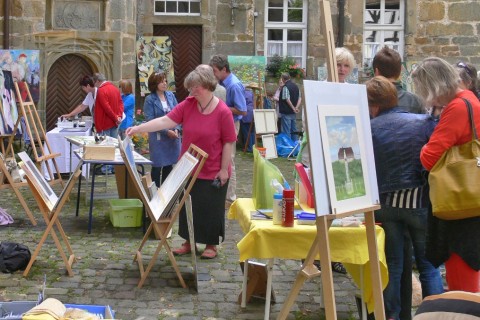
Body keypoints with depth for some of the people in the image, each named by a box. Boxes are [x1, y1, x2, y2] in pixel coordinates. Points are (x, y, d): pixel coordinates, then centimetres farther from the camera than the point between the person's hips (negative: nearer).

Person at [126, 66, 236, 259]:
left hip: (213, 172, -5)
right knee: (188, 206, 14)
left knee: (211, 208, 7)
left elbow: (229, 142, -12)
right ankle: (189, 242, 30)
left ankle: (211, 244, 25)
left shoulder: (223, 112, -15)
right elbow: (165, 121, -10)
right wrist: (139, 128, -19)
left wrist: (224, 169, -12)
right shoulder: (188, 105, -3)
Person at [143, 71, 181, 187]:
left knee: (169, 164, 11)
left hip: (173, 136, 4)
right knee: (157, 166, 2)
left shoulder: (170, 95, 5)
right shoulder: (149, 99, -7)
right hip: (158, 137, -4)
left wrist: (176, 129, -9)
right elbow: (150, 120, -13)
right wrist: (166, 131, -17)